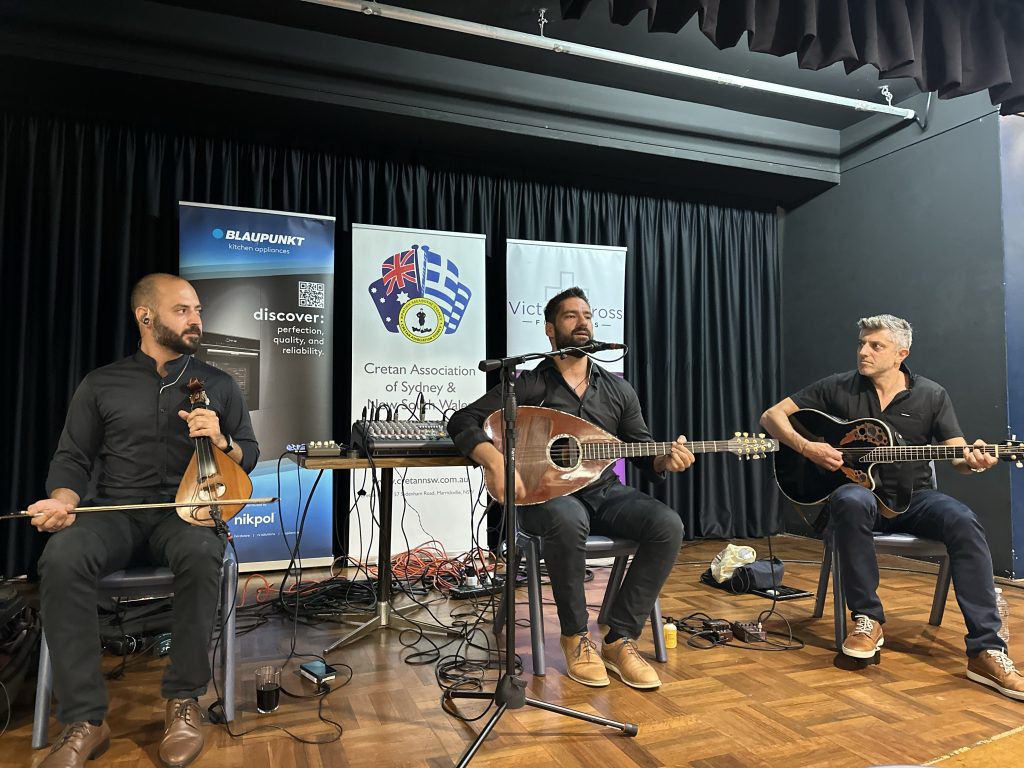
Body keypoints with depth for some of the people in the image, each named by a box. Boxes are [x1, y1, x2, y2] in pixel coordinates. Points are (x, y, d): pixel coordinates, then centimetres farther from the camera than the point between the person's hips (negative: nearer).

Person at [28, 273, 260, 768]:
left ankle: (184, 700, -19)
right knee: (61, 558, -33)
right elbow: (72, 458, 10)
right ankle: (85, 721, -22)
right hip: (115, 514, 1)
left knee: (202, 553, -37)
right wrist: (63, 501, -11)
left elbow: (249, 455, 12)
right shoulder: (100, 385, 12)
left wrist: (220, 441, -10)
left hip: (186, 512, 0)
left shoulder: (219, 385, 12)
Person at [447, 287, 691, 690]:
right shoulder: (528, 385, -1)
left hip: (605, 493, 4)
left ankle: (620, 640, -10)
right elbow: (462, 421, -7)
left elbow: (645, 454, 13)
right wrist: (495, 460, -26)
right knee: (569, 521, -39)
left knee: (668, 525, -23)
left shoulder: (618, 390, 12)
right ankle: (576, 636, -13)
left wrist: (666, 460, -11)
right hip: (546, 494, -4)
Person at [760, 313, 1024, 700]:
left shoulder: (931, 395, 5)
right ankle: (867, 619, -24)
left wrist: (973, 460, -24)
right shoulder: (838, 388, 0)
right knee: (850, 501, -38)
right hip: (862, 493, -1)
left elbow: (959, 457, 1)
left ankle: (986, 651, -25)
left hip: (914, 497, 2)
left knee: (964, 521, -30)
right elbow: (772, 415, -1)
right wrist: (806, 447, -17)